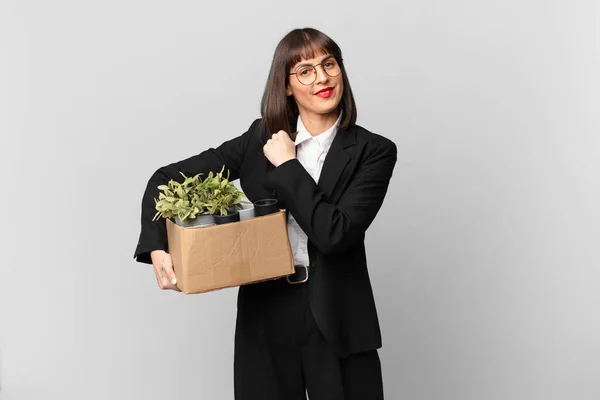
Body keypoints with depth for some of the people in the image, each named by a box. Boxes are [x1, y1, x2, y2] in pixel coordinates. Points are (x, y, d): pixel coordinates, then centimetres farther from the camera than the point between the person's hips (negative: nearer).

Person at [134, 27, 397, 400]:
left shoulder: (373, 151, -5)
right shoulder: (261, 138, 2)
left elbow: (336, 233, -19)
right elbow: (166, 179, 5)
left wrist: (288, 165, -11)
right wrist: (157, 249, -10)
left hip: (337, 323, -2)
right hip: (264, 317, 2)